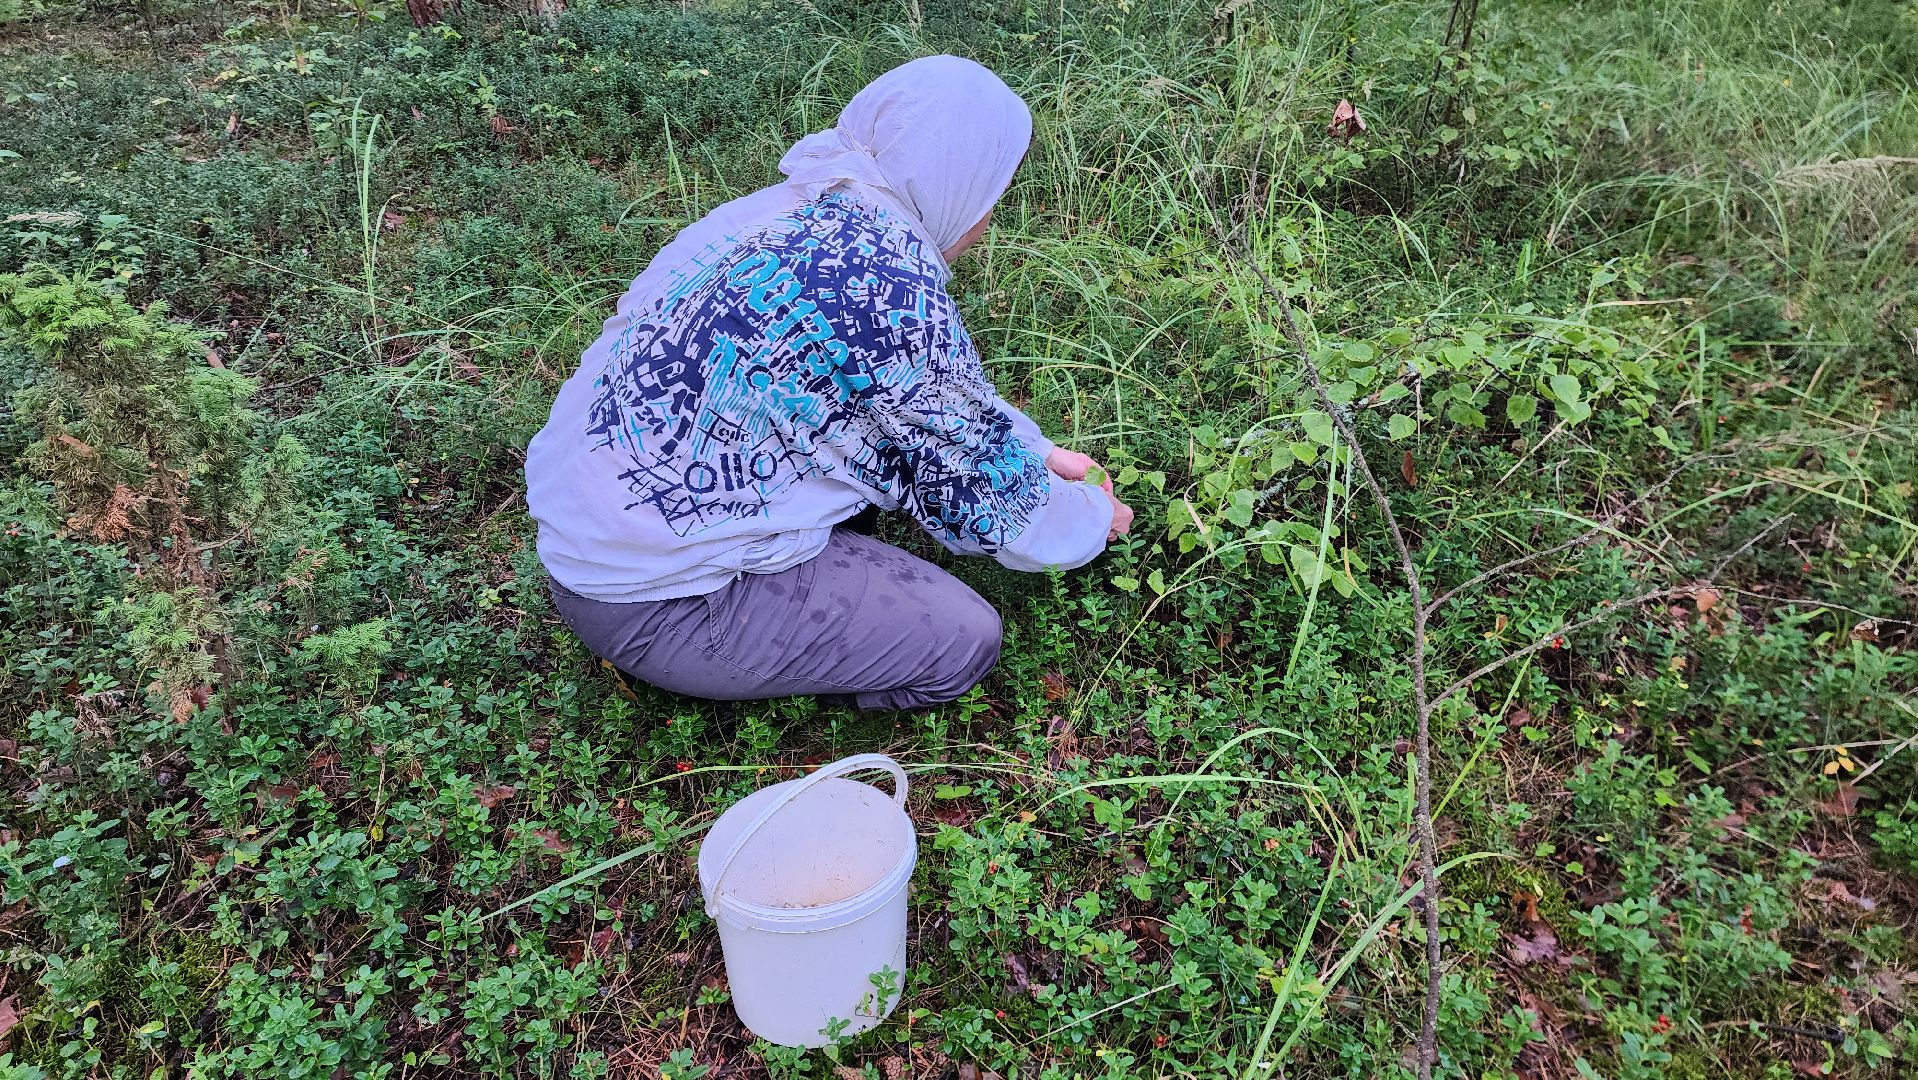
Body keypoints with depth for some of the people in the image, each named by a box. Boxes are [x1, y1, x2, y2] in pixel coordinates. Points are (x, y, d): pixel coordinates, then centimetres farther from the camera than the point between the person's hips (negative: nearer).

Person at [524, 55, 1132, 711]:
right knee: (964, 638, -6)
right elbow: (972, 478, -9)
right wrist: (1091, 516, 9)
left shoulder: (798, 209, 4)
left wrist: (1041, 454, 22)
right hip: (651, 597, -9)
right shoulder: (887, 278, -23)